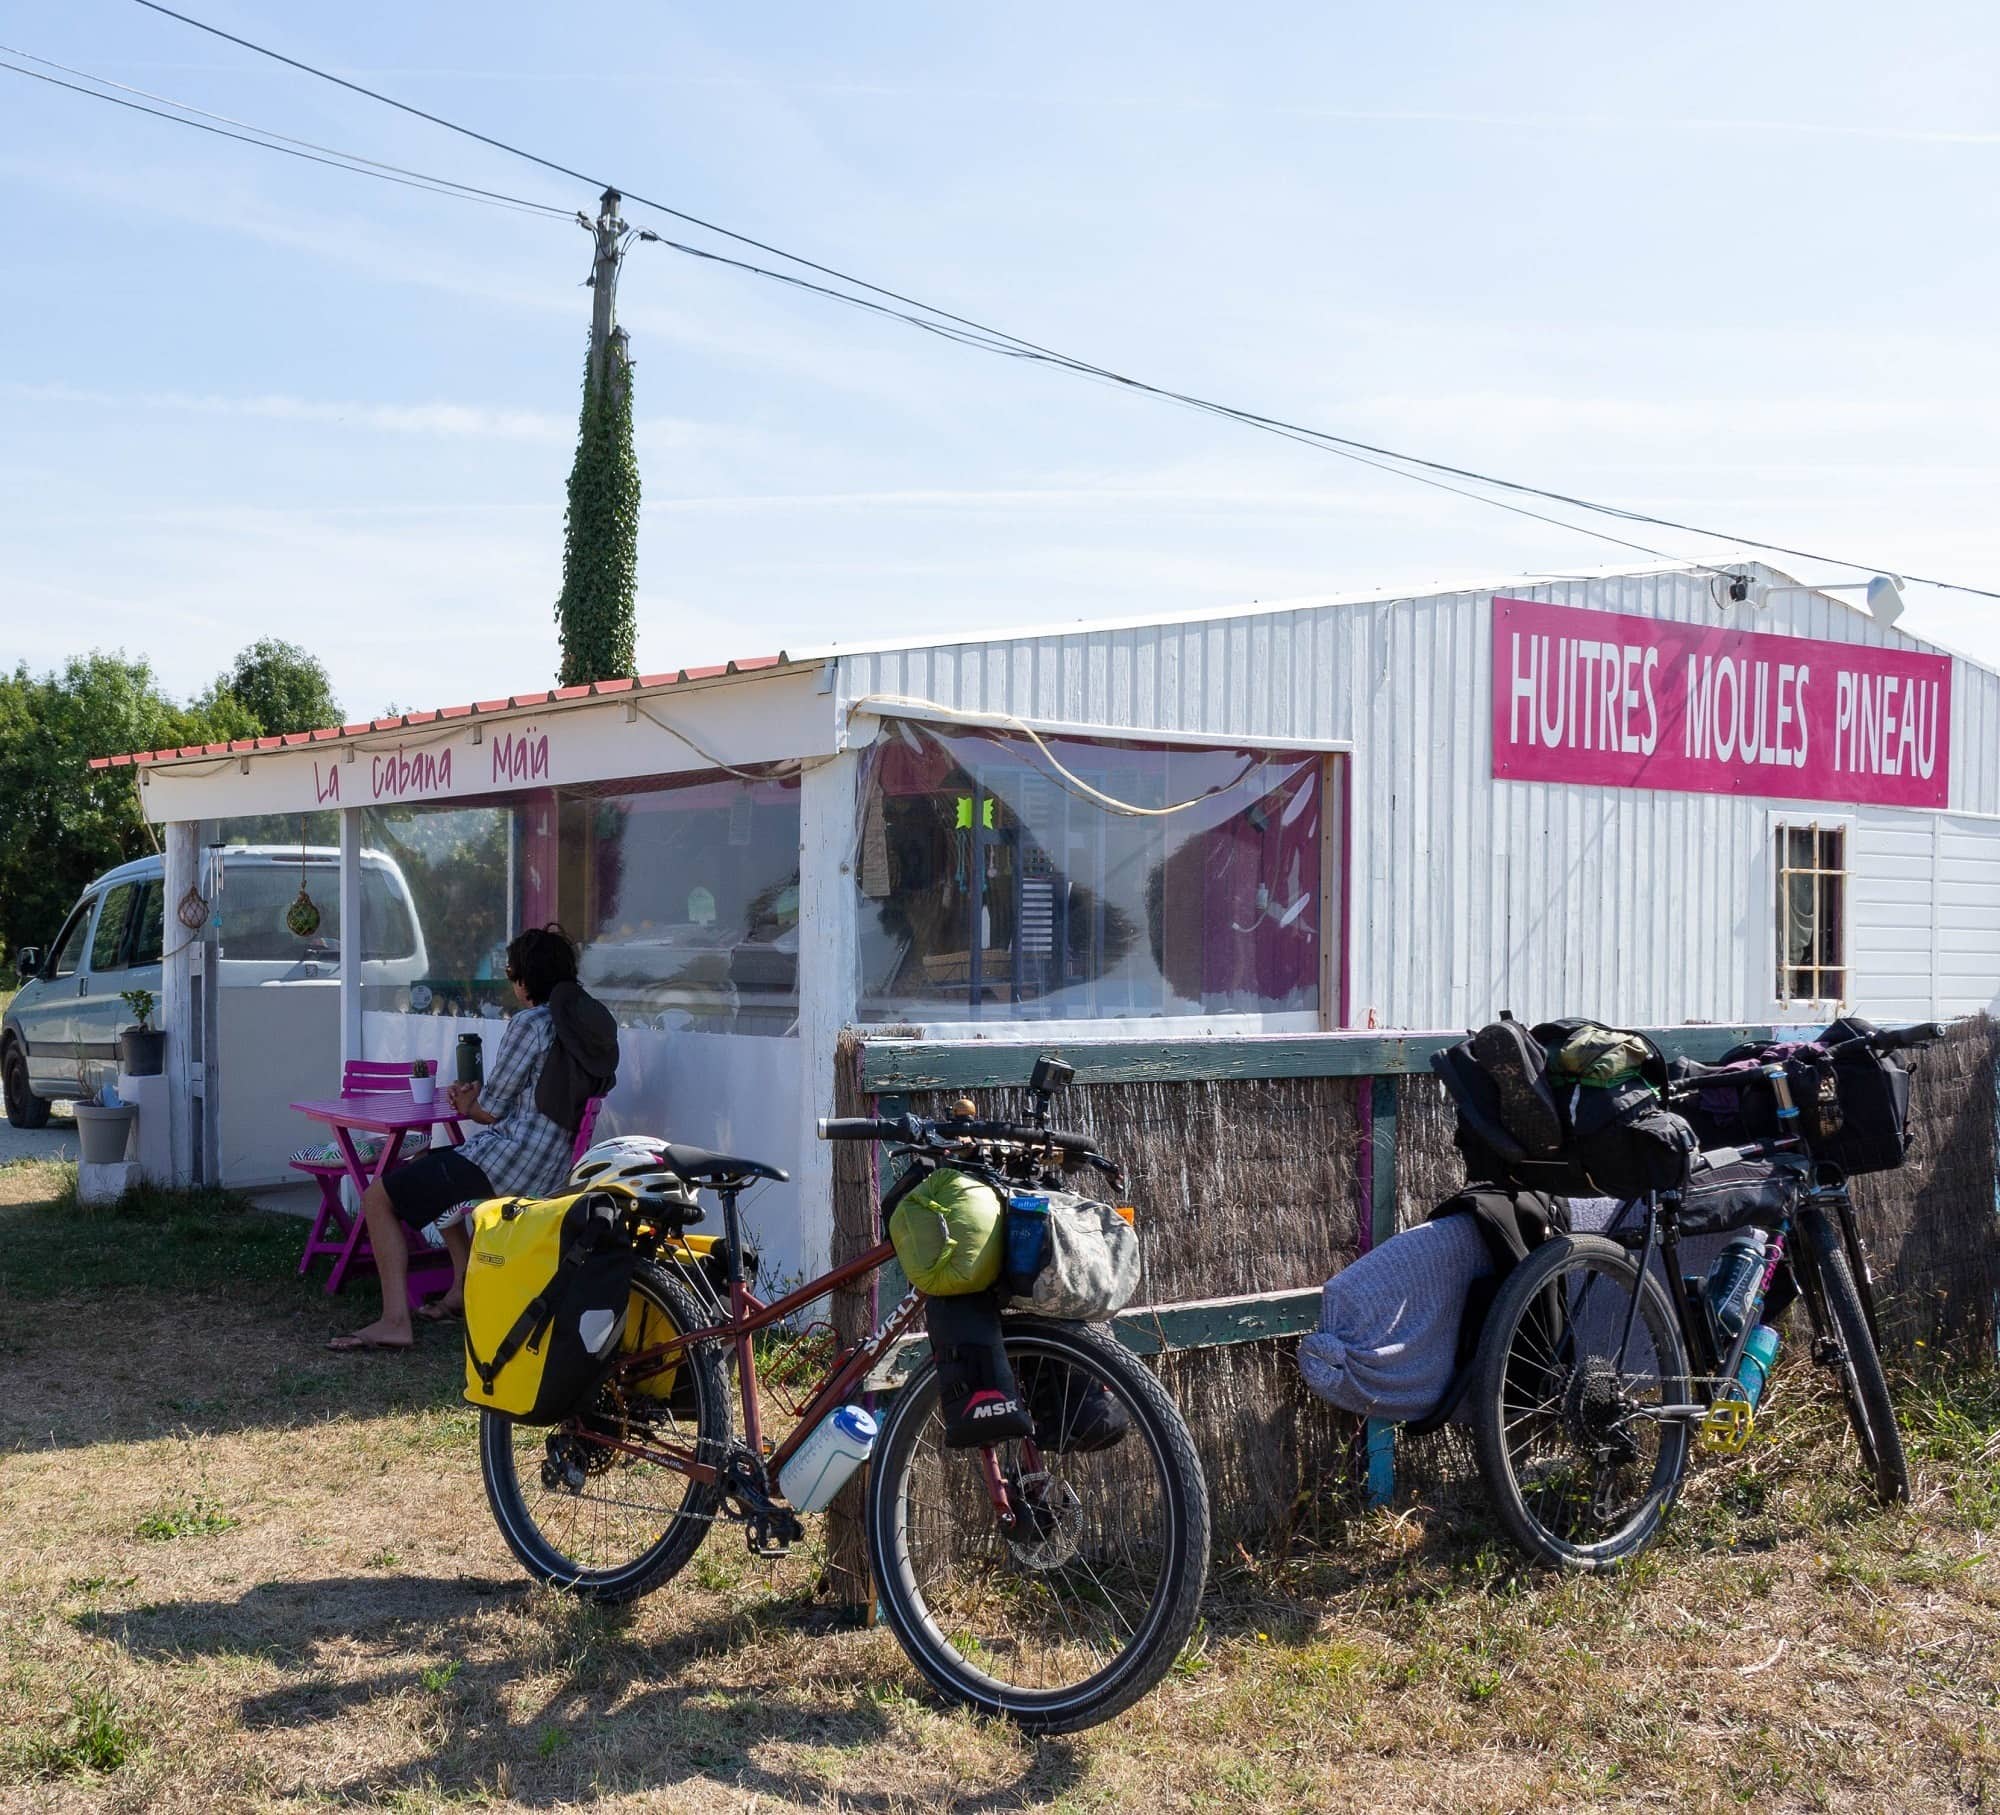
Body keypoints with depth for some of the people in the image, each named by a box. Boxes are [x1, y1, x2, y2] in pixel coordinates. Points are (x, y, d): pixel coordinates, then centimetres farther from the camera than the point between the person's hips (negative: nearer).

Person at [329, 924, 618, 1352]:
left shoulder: (531, 1024, -15)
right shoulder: (591, 1021, 11)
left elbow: (492, 1107, -10)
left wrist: (470, 1105, 13)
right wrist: (477, 1103, 16)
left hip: (509, 1161, -10)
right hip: (552, 1167, 10)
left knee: (378, 1198, -3)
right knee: (427, 1163, 32)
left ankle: (395, 1321, -9)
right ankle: (463, 1289, 29)